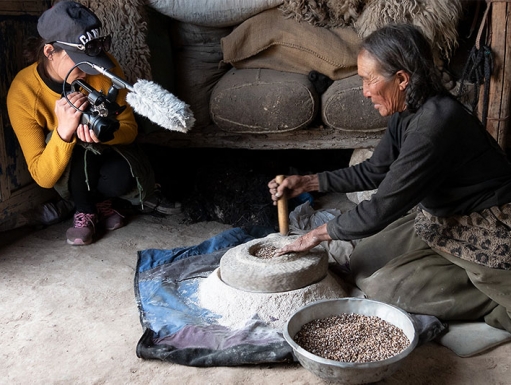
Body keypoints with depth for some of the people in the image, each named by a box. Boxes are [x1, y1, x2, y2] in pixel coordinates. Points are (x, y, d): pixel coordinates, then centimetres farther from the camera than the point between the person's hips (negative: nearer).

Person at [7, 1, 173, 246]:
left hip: (108, 153, 1)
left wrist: (106, 134, -37)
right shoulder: (22, 93, -26)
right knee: (79, 145, -34)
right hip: (68, 173, -1)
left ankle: (103, 200, 5)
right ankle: (85, 210, -6)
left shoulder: (104, 66, -22)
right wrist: (63, 131, -45)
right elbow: (43, 178, -27)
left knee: (122, 178, -32)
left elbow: (130, 128, -13)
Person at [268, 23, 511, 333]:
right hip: (441, 219, 9)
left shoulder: (435, 123, -32)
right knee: (363, 265, 5)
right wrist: (308, 182, 2)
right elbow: (374, 172, 9)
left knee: (380, 284, -13)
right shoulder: (407, 113, -3)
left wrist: (321, 233, -15)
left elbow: (383, 208, -28)